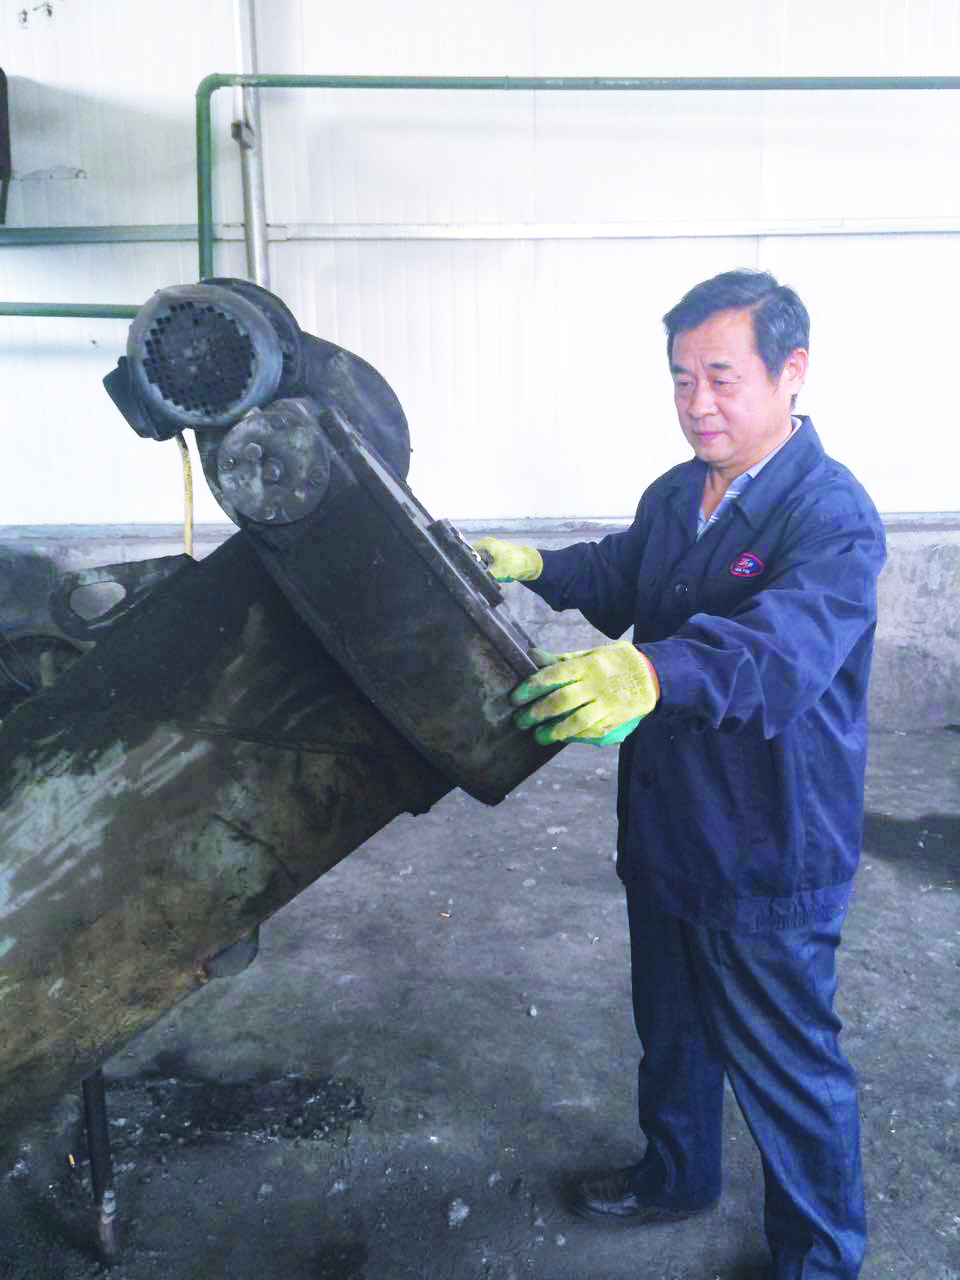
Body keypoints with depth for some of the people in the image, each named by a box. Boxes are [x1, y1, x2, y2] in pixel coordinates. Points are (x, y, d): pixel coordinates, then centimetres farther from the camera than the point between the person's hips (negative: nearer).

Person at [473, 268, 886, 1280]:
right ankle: (677, 1174, 54)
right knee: (669, 1024, 27)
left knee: (782, 1061, 12)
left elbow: (784, 642, -40)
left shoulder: (831, 515, -22)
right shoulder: (674, 496, 5)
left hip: (769, 862, -8)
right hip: (664, 829, 8)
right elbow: (619, 574, 20)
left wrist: (648, 673, -57)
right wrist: (538, 568, 1)